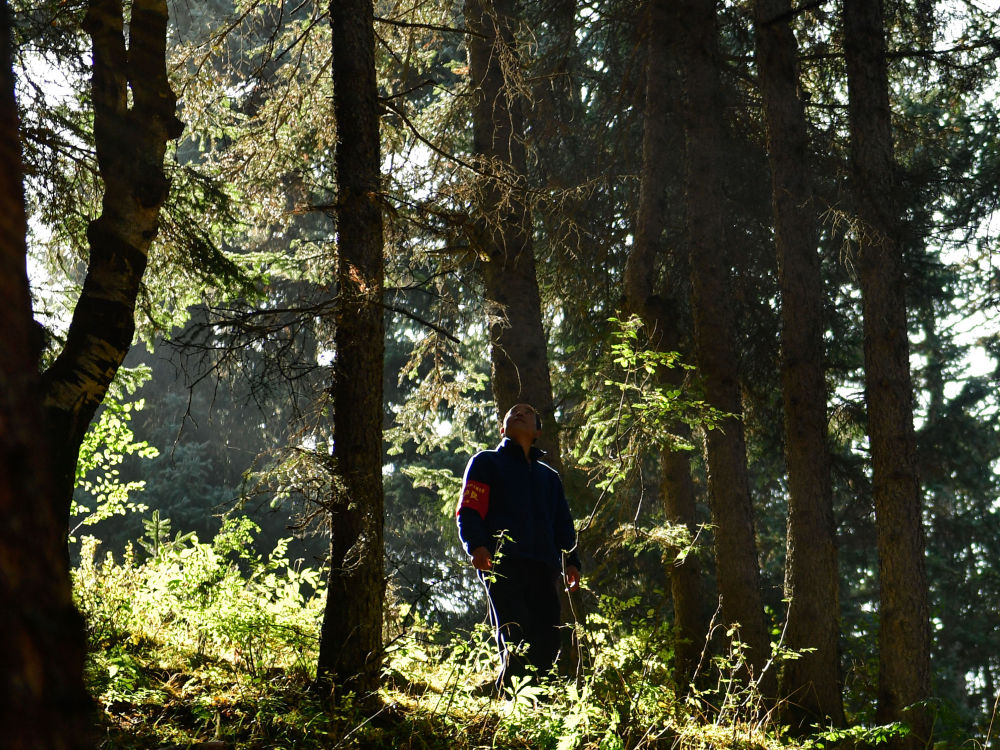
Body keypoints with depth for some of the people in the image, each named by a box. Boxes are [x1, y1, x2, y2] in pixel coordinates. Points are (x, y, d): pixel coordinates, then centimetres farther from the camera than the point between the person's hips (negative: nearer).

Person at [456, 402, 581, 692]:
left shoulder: (549, 476, 31)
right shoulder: (486, 462, 17)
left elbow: (563, 524, 24)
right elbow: (468, 511, 4)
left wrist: (571, 561, 7)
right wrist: (477, 546, -15)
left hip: (542, 569, 5)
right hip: (501, 566, -5)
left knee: (547, 644, -5)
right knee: (516, 642, -17)